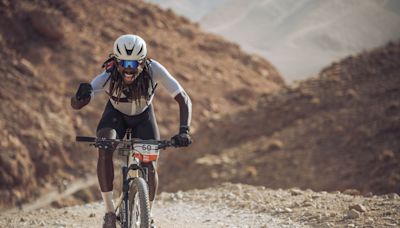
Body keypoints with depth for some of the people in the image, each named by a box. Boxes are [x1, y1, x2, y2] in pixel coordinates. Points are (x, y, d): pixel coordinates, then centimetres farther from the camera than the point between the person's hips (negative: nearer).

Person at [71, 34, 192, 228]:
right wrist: (81, 96, -66)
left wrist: (184, 131, -48)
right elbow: (75, 104, -42)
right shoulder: (107, 77, -36)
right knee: (104, 149, -29)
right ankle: (109, 212, -17)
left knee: (150, 166, -12)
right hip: (116, 115, -1)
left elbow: (184, 99, -33)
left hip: (143, 116, 1)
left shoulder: (154, 70, -36)